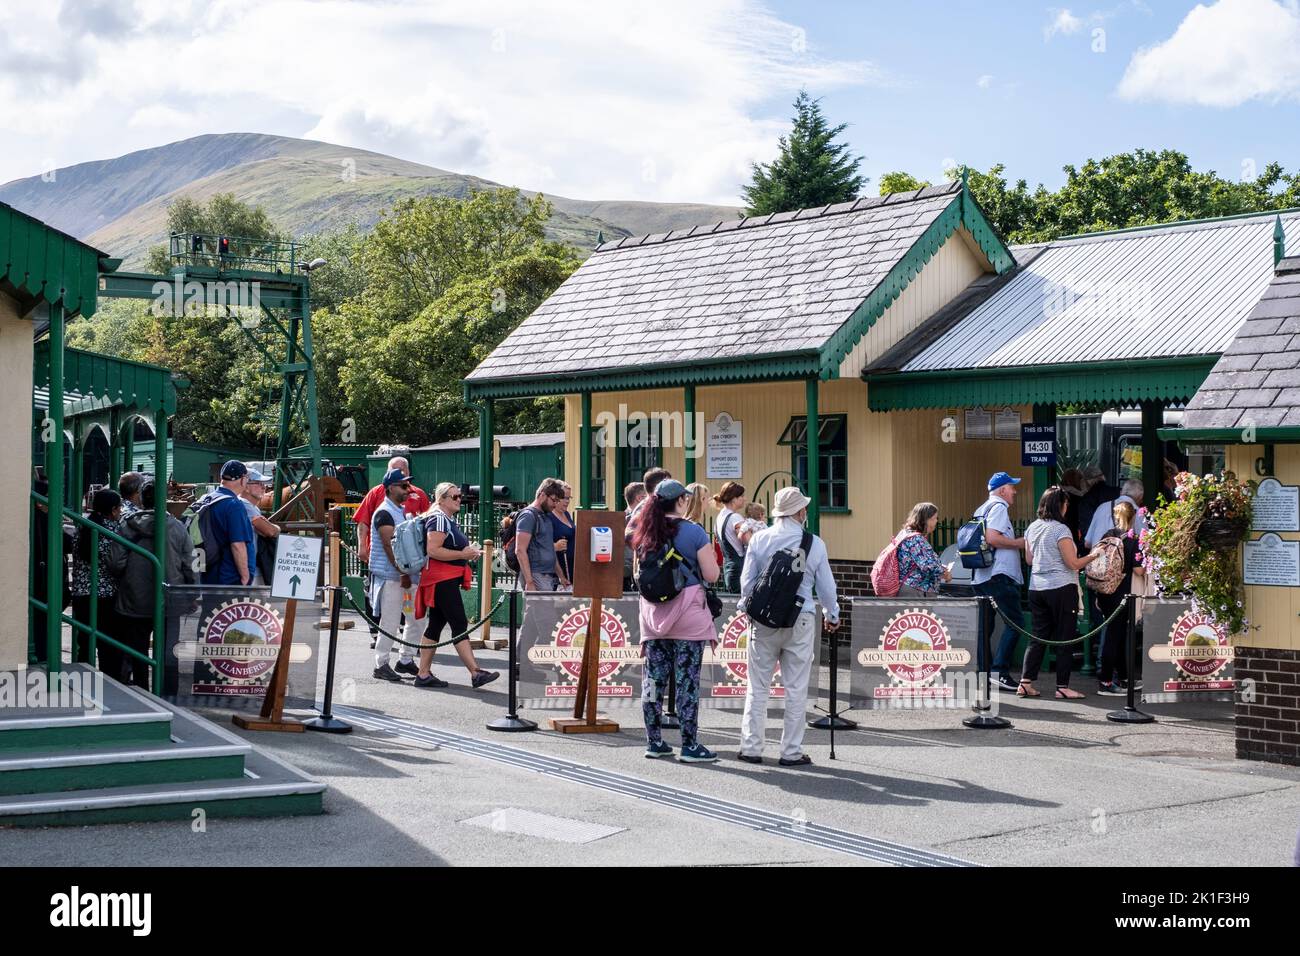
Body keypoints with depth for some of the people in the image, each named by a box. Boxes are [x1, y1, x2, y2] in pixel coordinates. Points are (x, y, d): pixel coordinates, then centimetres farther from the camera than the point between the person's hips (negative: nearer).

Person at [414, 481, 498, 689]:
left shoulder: (449, 520, 19)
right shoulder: (439, 519, -13)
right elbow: (432, 550, -23)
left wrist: (469, 551, 14)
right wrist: (463, 554, -19)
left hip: (449, 580, 11)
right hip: (441, 580, -11)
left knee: (436, 625, 10)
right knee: (459, 625, -12)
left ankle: (423, 674, 13)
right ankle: (476, 673, -15)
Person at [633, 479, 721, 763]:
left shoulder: (644, 534, 7)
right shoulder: (694, 532, -9)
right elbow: (712, 575, -8)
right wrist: (709, 553, 10)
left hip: (653, 612, 5)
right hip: (687, 613, -5)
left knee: (653, 678, 10)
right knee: (687, 679, -1)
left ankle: (654, 741, 15)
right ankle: (690, 745, 2)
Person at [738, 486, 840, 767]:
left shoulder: (759, 539, -1)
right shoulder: (815, 544, -3)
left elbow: (746, 582, 0)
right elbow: (826, 586, 4)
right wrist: (832, 616, 21)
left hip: (764, 619, 1)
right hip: (800, 620, -1)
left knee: (758, 687, 8)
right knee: (796, 689, 5)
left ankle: (751, 748, 9)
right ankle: (791, 752, 7)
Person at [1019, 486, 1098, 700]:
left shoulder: (1032, 528, 8)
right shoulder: (1060, 530, -13)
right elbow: (1073, 564, -12)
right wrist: (1092, 557, 1)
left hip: (1036, 588, 7)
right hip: (1061, 588, -7)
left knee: (1039, 636, 10)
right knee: (1064, 638, 1)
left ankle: (1026, 682, 5)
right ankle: (1062, 687, 3)